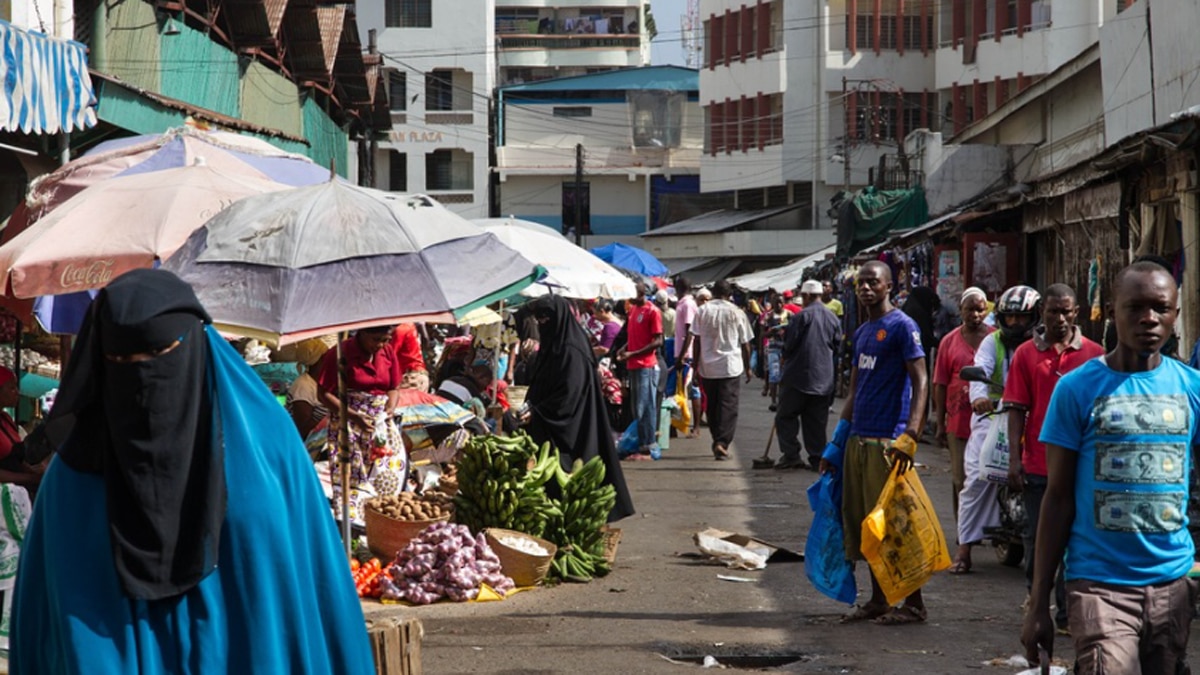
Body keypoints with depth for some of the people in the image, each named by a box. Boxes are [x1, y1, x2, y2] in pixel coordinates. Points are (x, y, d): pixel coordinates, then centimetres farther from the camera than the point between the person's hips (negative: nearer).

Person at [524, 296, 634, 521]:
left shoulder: (571, 350, -16)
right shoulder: (550, 346, 13)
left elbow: (568, 395, -20)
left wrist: (536, 412, -20)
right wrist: (529, 407, 7)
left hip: (569, 430, -9)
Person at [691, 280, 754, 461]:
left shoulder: (702, 311, 2)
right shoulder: (737, 313, -1)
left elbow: (697, 341, 0)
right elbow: (745, 344, 2)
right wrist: (747, 368, 12)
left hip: (708, 366, 2)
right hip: (730, 367, -2)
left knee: (712, 406, 13)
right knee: (728, 407, -3)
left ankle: (717, 442, 19)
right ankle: (722, 442, -17)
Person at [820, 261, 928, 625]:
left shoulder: (902, 326, -7)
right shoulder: (861, 332, 18)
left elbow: (920, 383, -14)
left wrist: (909, 437, -25)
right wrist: (835, 444, 19)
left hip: (886, 441, -9)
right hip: (858, 439, 9)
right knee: (862, 523, 10)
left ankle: (913, 604, 1)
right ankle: (878, 601, 18)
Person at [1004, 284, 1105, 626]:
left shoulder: (1094, 355, 3)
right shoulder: (1026, 354, 4)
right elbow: (1017, 409, 2)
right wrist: (1014, 459, -4)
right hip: (1037, 465, 1)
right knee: (1036, 537, 10)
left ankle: (1068, 611, 10)